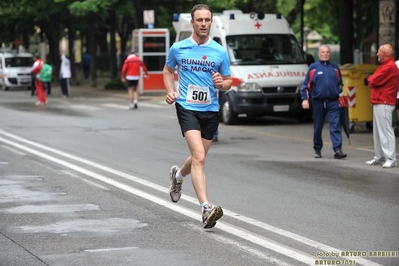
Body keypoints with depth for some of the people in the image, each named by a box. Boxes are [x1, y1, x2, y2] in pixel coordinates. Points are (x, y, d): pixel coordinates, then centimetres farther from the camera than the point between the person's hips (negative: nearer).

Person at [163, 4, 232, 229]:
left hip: (211, 110, 3)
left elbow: (228, 82, 10)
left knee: (198, 159, 16)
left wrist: (221, 84, -14)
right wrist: (171, 91, 2)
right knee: (199, 157, -19)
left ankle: (178, 175, 51)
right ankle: (206, 208, -25)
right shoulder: (178, 48, 1)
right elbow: (168, 70, 20)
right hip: (187, 107, -3)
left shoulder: (219, 52, 2)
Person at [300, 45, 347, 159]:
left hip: (333, 102, 1)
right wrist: (305, 99, -6)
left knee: (335, 126, -10)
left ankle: (338, 150, -17)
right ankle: (317, 150, 21)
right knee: (318, 127, 9)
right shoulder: (313, 67, 3)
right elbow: (306, 85, 1)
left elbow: (340, 83, 19)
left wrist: (340, 95, 8)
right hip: (318, 101, -1)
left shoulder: (335, 67, 10)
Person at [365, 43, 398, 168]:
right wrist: (372, 80, -1)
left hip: (384, 103, -11)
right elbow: (373, 80, 20)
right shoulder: (385, 65, 19)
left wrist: (371, 79, 2)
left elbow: (374, 80, -18)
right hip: (378, 102, 11)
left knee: (385, 131, -11)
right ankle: (379, 157, 19)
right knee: (378, 131, 13)